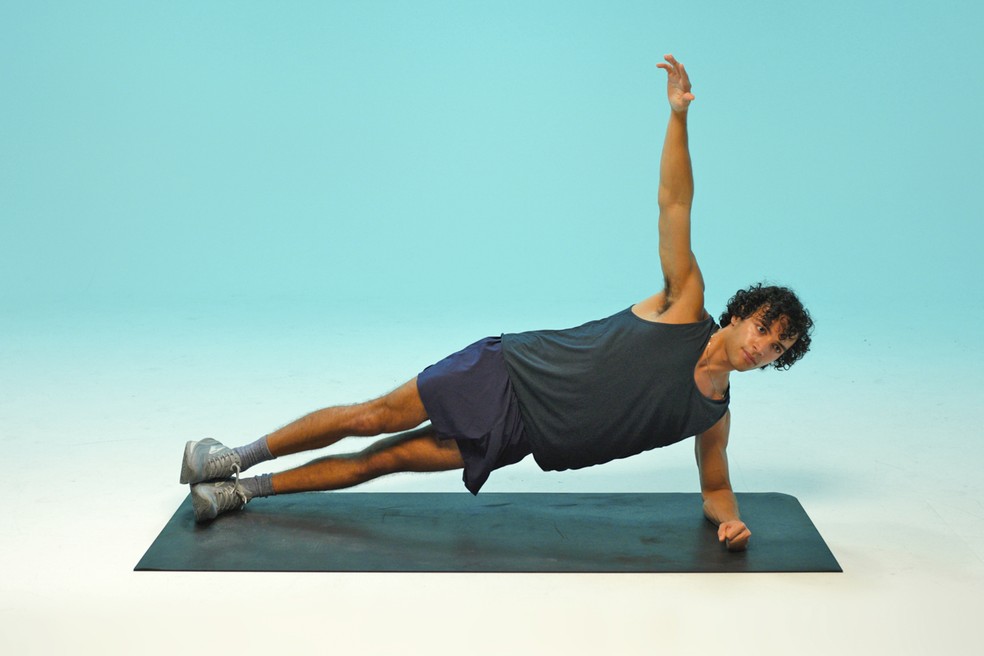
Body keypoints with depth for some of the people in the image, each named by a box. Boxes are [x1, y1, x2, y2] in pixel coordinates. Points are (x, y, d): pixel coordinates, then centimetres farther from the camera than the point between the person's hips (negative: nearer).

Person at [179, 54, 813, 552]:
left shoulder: (713, 411, 4)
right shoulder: (685, 306, -6)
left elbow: (715, 485, 17)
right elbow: (674, 203, -9)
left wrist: (730, 520, -6)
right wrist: (679, 115, -20)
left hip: (518, 434, 3)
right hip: (510, 371, -3)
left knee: (385, 458, 0)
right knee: (377, 415, -8)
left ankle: (243, 489, 9)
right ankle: (238, 460, 10)